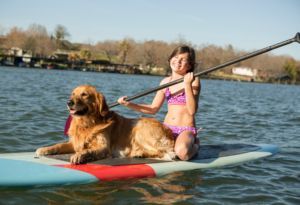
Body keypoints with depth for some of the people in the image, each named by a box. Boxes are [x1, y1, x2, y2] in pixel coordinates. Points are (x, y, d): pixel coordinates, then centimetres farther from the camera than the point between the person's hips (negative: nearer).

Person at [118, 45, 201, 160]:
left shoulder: (193, 81, -5)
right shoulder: (166, 82, 10)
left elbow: (192, 111, -16)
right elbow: (153, 109, 13)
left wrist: (188, 85, -23)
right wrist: (129, 104, 1)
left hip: (186, 130, -5)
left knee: (182, 152, -36)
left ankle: (194, 144, 2)